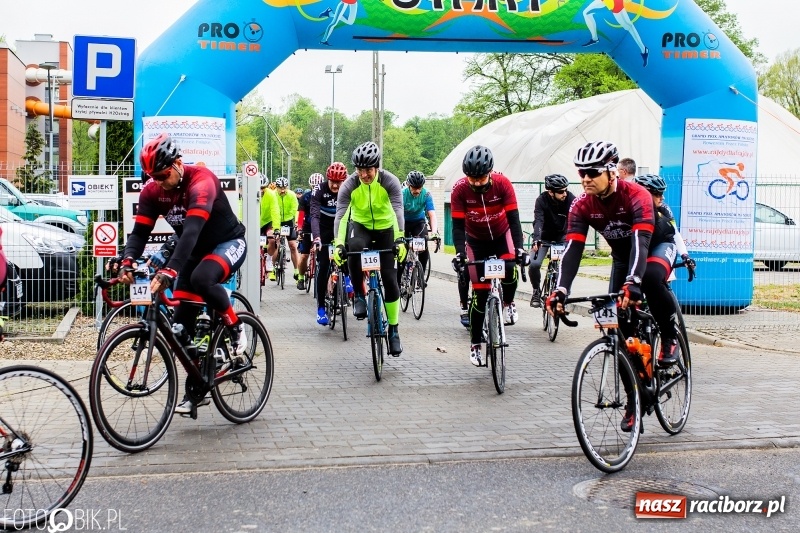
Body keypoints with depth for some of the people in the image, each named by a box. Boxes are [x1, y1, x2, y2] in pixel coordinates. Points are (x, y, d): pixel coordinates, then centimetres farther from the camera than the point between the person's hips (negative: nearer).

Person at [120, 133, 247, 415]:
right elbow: (140, 231, -14)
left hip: (228, 243, -6)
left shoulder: (201, 180, -30)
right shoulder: (152, 191, -10)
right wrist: (128, 262, -36)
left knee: (202, 278, -39)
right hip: (195, 251, 6)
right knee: (181, 325, -3)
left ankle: (235, 327, -12)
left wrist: (170, 270, -54)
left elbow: (192, 229, -42)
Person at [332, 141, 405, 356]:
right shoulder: (349, 185, -20)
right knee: (354, 248, -37)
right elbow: (340, 215, -28)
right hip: (360, 225, 0)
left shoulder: (390, 181, -22)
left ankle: (394, 330, 7)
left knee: (390, 280, -6)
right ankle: (359, 295, -17)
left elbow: (398, 209, -33)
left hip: (385, 228, 0)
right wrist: (338, 244, -42)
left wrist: (399, 239, -48)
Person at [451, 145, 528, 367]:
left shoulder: (503, 184, -27)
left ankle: (508, 303, 0)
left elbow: (513, 219, -28)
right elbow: (458, 225, -24)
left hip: (501, 235, 0)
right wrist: (460, 252, -40)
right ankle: (475, 344, 9)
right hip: (476, 240, 0)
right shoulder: (459, 189, -26)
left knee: (510, 268, -31)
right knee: (480, 293, -4)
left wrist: (519, 248, -40)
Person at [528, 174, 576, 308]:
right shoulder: (542, 200, -22)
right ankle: (536, 291, 6)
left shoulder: (570, 199, -20)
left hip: (562, 236, 1)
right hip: (544, 236, -1)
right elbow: (538, 221, -33)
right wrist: (536, 240, -49)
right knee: (534, 264, -19)